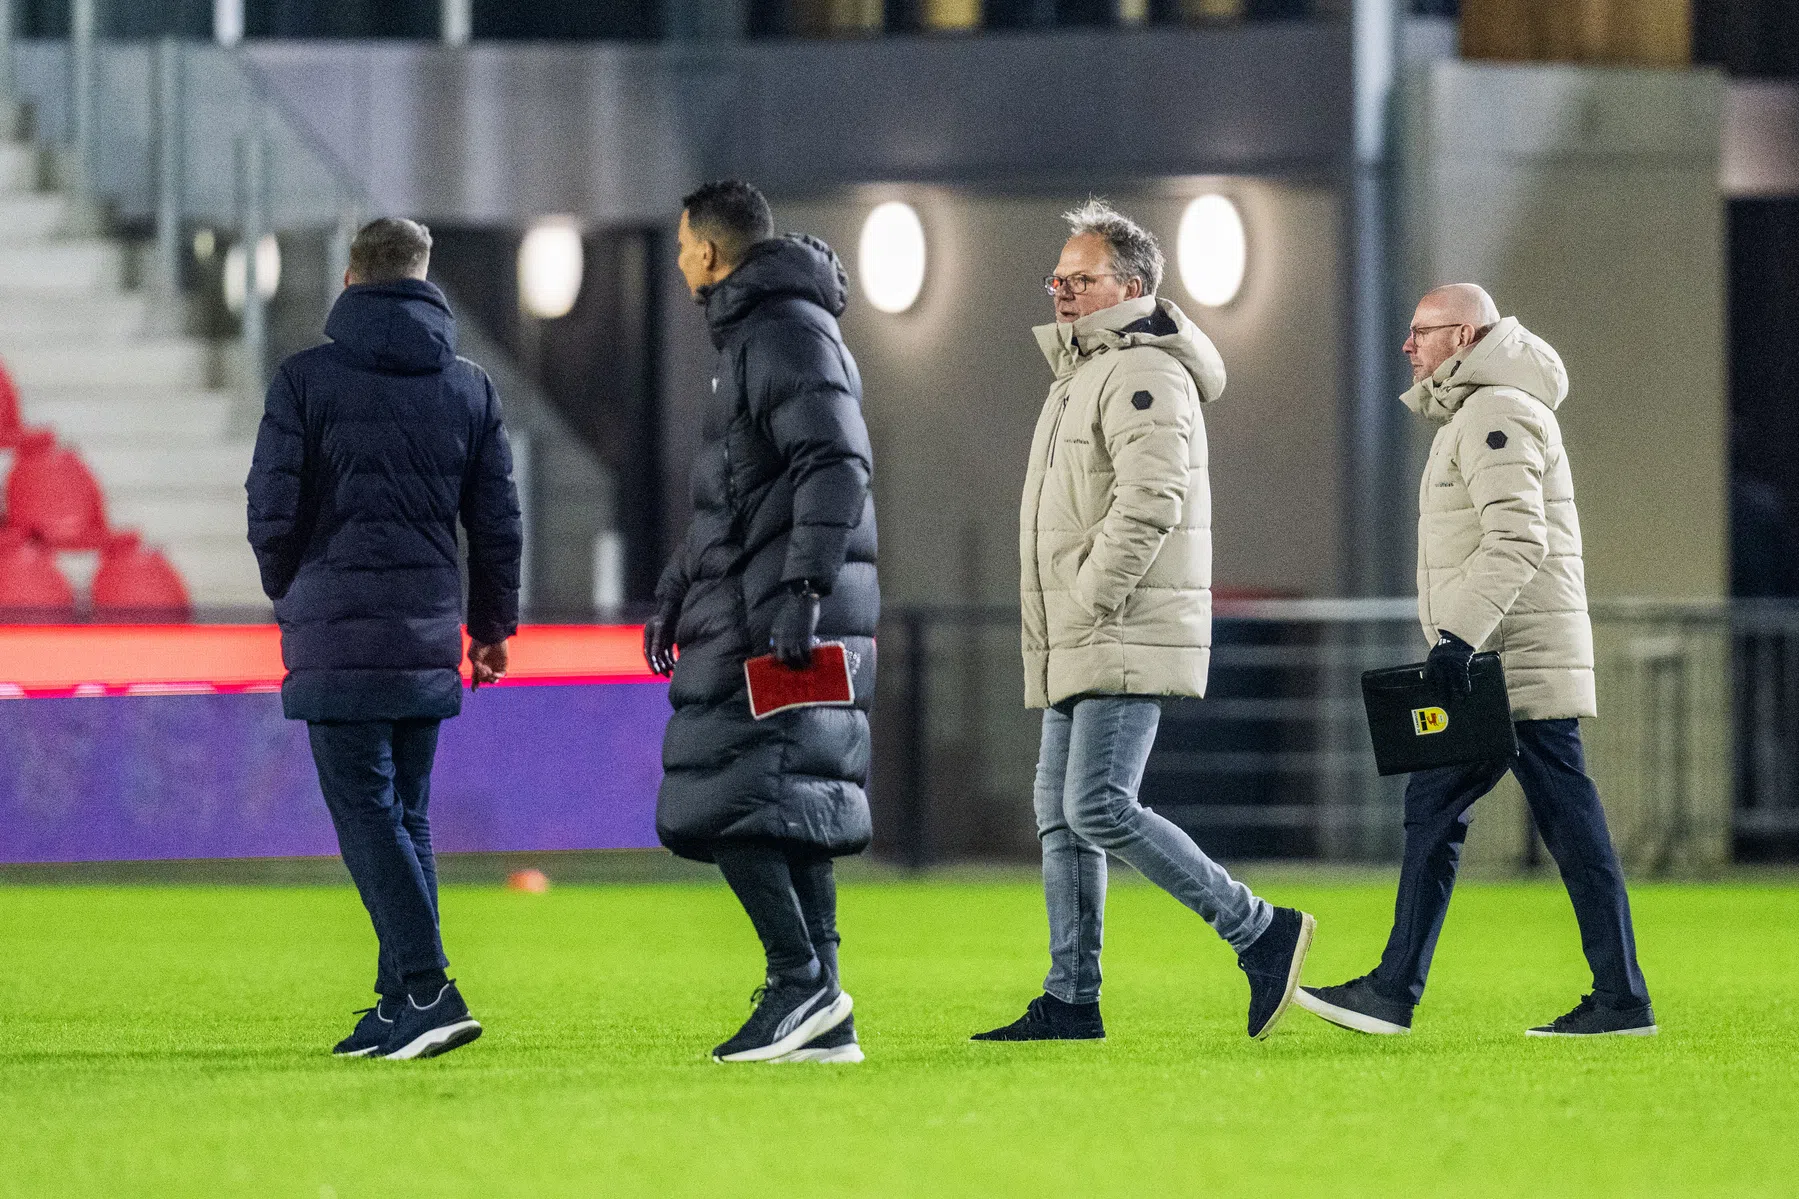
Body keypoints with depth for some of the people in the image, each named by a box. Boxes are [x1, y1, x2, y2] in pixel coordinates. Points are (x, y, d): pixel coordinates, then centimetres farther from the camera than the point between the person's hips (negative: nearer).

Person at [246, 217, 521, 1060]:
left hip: (338, 626, -5)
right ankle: (399, 1007, 11)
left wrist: (291, 595, 13)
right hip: (428, 630, 5)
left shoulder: (306, 380, -3)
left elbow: (273, 510, -6)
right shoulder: (468, 388, 9)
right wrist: (493, 624, 24)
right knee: (407, 814, 12)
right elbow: (497, 522, 11)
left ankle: (427, 989, -20)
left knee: (365, 810, -7)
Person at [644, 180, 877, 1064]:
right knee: (794, 814, 7)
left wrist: (803, 590, -28)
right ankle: (820, 1021, 5)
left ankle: (801, 979, -16)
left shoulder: (788, 333, -10)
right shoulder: (757, 336, 23)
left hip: (779, 620, -10)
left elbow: (835, 464, -22)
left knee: (723, 803, -12)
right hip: (760, 615, 10)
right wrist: (675, 593, 28)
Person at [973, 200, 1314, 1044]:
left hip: (1129, 639, -10)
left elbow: (1149, 502, -23)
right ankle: (1071, 1001, 7)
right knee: (1061, 819, 6)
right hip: (1077, 651, 10)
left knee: (1100, 808, -17)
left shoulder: (1146, 375, -11)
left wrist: (1090, 603, -20)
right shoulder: (1080, 376, 22)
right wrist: (1059, 639, 18)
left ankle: (1262, 935, -10)